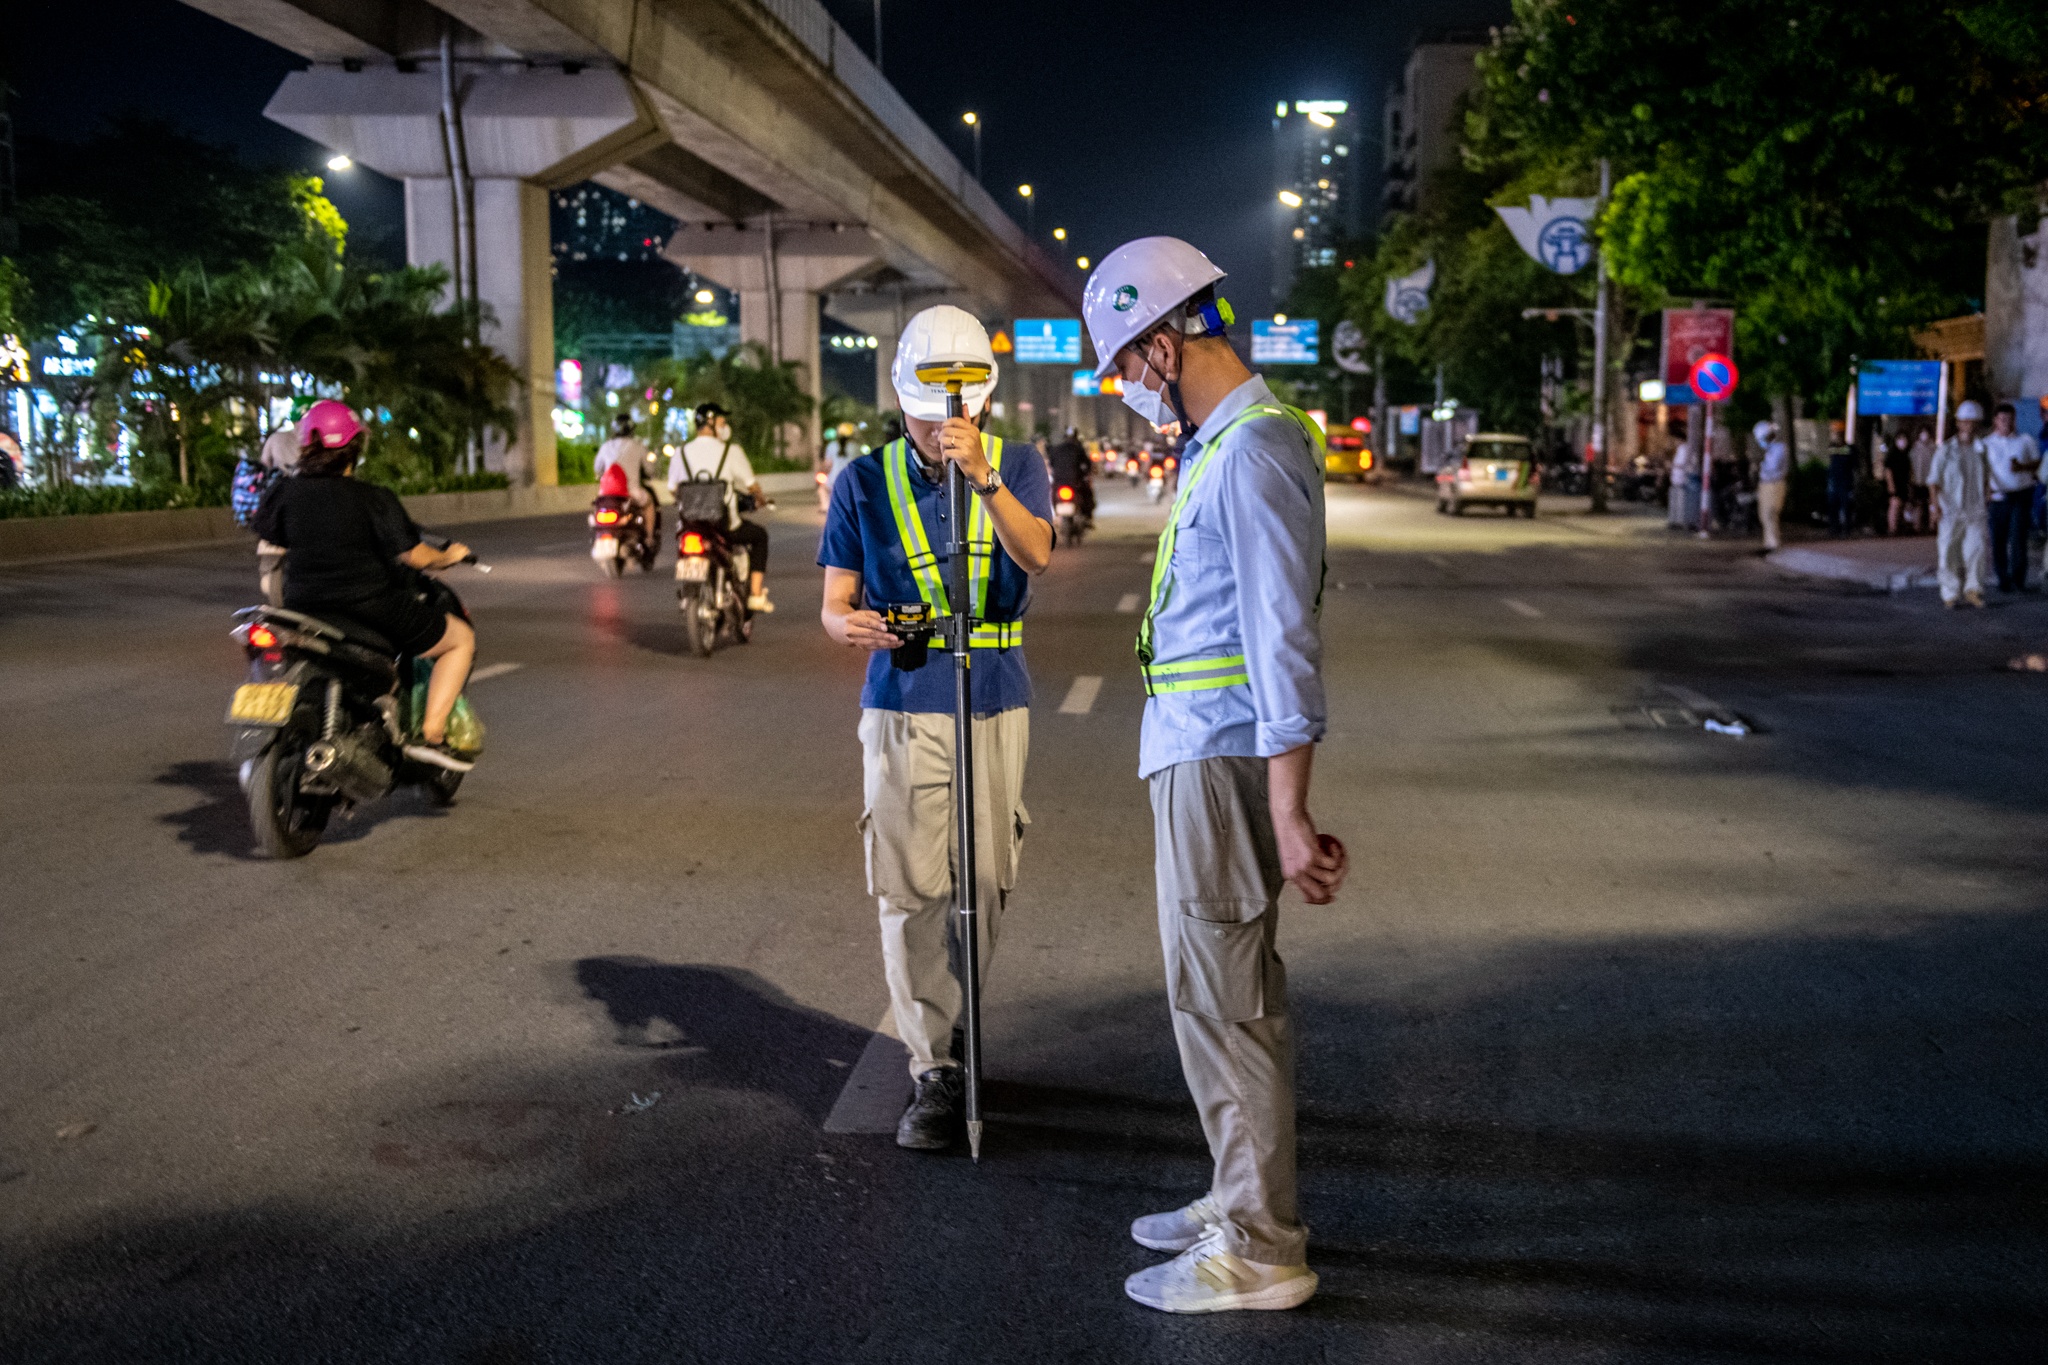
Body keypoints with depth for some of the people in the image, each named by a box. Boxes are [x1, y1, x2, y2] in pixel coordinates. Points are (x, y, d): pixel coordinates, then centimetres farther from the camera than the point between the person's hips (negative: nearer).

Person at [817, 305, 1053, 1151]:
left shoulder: (1018, 465, 1)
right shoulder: (865, 481, 0)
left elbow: (1036, 555, -19)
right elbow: (834, 602, 0)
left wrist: (981, 476, -34)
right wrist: (850, 624, -25)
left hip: (996, 707, 1)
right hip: (904, 711, -1)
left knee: (986, 886, 9)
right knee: (911, 892, -5)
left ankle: (950, 1025, 32)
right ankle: (936, 1072, 3)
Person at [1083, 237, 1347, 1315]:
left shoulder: (1253, 449, -18)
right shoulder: (1218, 443, 15)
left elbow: (1283, 639, -23)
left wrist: (1289, 814, -25)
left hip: (1219, 762, -10)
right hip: (1195, 751, 10)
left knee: (1222, 1001, -2)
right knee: (1229, 991, 18)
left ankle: (1258, 1251, 10)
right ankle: (1246, 1200, 31)